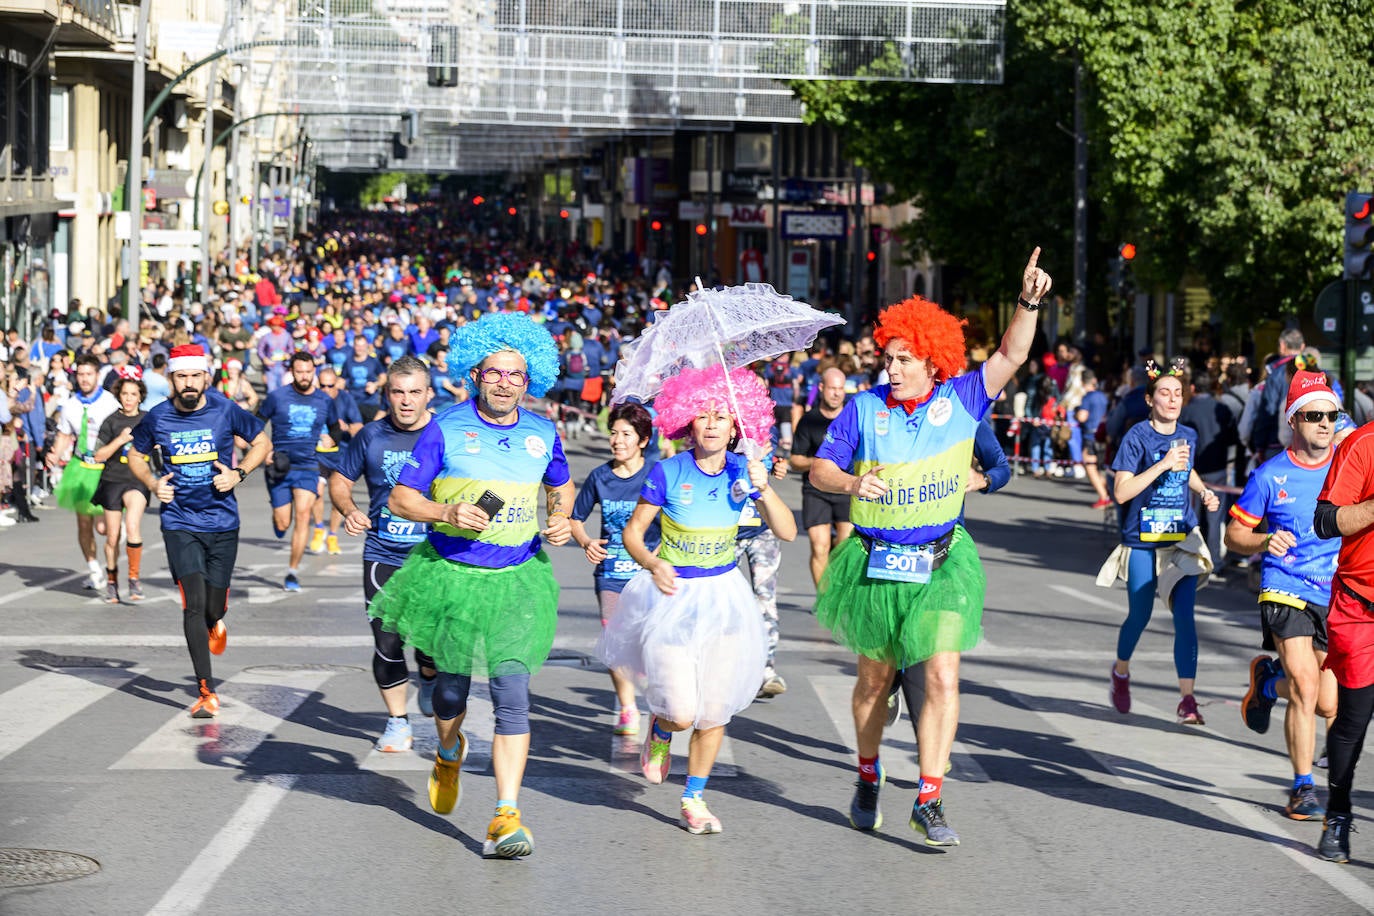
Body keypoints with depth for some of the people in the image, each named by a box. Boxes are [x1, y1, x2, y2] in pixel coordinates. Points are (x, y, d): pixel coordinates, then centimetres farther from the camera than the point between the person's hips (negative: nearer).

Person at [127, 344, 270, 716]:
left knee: (213, 608, 7)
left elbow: (262, 442, 8)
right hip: (179, 523, 0)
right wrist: (153, 483, -4)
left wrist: (239, 473, -8)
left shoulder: (226, 411, -7)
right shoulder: (157, 418, -4)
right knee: (193, 604, -13)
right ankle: (206, 691, -9)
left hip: (222, 521, 1)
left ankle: (215, 622, 48)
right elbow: (136, 454, 15)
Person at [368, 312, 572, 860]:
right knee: (451, 684, 15)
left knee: (512, 695, -11)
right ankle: (449, 754, 50)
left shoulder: (541, 433, 3)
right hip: (451, 573, -1)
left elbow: (561, 486, 23)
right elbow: (401, 498, -4)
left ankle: (506, 817, -12)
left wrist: (561, 520, 2)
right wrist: (447, 513, -22)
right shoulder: (446, 428, -7)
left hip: (515, 579, 1)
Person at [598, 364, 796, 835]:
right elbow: (633, 532, -5)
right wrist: (653, 565, -23)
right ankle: (659, 729, 27)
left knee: (715, 711, 3)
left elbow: (787, 532, -8)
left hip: (723, 596, 3)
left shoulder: (742, 472, -3)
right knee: (682, 712, -11)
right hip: (673, 595, -3)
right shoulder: (668, 473, -12)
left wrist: (763, 488, -22)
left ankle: (693, 800, 21)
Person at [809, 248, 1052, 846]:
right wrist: (852, 483, -20)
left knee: (942, 677, -12)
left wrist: (1028, 302, -20)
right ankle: (868, 779, 36)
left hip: (943, 562, 0)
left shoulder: (960, 400, 0)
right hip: (875, 561, 0)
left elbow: (1011, 356, -5)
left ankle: (929, 801, -8)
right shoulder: (864, 408, -2)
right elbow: (820, 470, 1)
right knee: (875, 679, 13)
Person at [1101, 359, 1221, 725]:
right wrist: (1163, 464, -24)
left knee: (1184, 615, -9)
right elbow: (1121, 491, -19)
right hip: (1142, 540, -3)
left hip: (1182, 537, 3)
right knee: (1140, 614, 6)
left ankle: (1187, 699, -9)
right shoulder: (1137, 437, -9)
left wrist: (1204, 492, 9)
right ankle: (1121, 672, 36)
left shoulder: (1188, 436, 6)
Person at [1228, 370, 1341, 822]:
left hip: (1338, 596, 3)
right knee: (1305, 687, -18)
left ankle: (1268, 678, 37)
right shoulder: (1270, 475, -4)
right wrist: (1265, 541, -16)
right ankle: (1303, 787, -2)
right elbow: (1235, 534, 4)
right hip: (1285, 591, -3)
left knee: (1327, 705, 4)